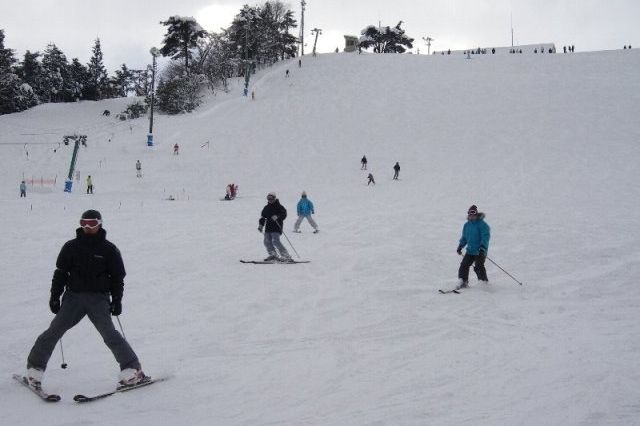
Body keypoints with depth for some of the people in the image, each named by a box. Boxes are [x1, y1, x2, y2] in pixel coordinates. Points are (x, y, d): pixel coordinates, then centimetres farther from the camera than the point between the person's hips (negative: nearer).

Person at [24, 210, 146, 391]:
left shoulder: (109, 249, 4)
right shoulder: (71, 247, 8)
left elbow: (118, 277, 7)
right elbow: (60, 273, 12)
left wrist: (117, 300, -2)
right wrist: (54, 296, 6)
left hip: (99, 298, -2)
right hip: (74, 296, 2)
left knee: (108, 332, -15)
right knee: (55, 330, -6)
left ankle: (132, 369, -11)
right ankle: (35, 367, 8)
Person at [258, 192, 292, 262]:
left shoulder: (279, 206, -2)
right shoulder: (266, 208, 17)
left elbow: (284, 214, -11)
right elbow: (262, 217, 22)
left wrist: (277, 217, -27)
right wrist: (260, 225, 11)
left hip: (276, 227, -7)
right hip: (268, 227, 7)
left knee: (275, 241, -18)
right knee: (267, 241, 0)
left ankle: (286, 256, -14)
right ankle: (273, 255, 14)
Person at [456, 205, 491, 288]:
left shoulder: (482, 224, -9)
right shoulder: (467, 225, 13)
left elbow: (486, 237, -16)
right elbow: (464, 237, 24)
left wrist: (482, 247, -26)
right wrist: (460, 246, 16)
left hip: (480, 251, -7)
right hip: (470, 250, 7)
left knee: (478, 267, -16)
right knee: (464, 265, -1)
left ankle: (484, 282, -1)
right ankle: (463, 281, 9)